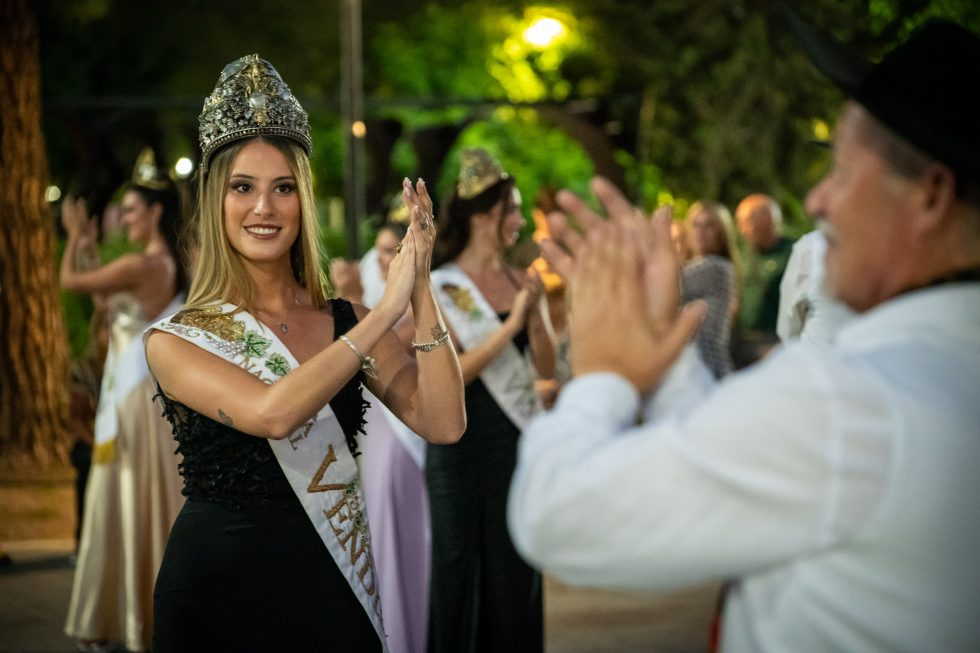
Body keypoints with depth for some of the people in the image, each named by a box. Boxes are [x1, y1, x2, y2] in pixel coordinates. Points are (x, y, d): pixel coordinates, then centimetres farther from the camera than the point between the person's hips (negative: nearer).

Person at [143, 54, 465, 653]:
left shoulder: (347, 323, 3)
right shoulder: (174, 340, -7)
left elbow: (442, 423, -10)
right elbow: (271, 414, -25)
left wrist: (420, 287, -15)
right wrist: (388, 310, -21)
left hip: (334, 586, 3)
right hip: (218, 592, -2)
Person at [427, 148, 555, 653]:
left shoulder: (520, 281, 6)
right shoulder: (441, 287, -7)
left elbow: (546, 370, 4)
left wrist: (534, 317, -12)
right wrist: (508, 327, -20)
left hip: (519, 442, 4)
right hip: (465, 446, -4)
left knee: (516, 575, 9)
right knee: (463, 569, 6)